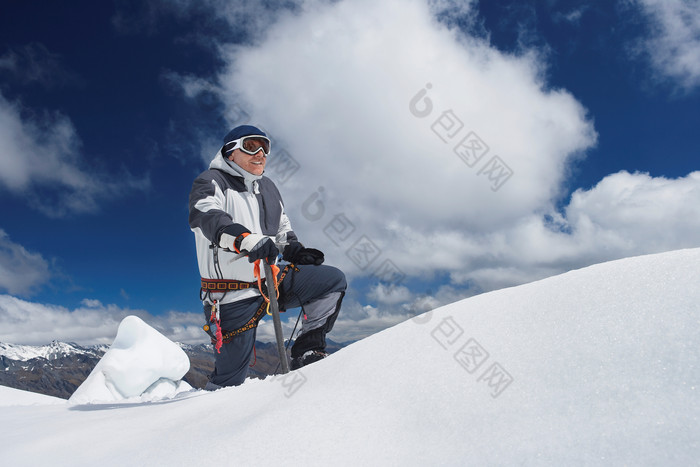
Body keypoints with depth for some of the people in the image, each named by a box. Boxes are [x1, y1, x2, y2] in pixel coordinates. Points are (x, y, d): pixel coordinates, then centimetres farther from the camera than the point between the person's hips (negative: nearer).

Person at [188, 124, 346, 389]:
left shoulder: (267, 188, 17)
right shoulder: (212, 182, -5)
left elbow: (282, 229, 28)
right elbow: (206, 216, -27)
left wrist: (294, 250, 6)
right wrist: (245, 239, -45)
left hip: (271, 280, 6)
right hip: (233, 295, -6)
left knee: (334, 281, -5)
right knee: (230, 380, -2)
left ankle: (308, 350, -1)